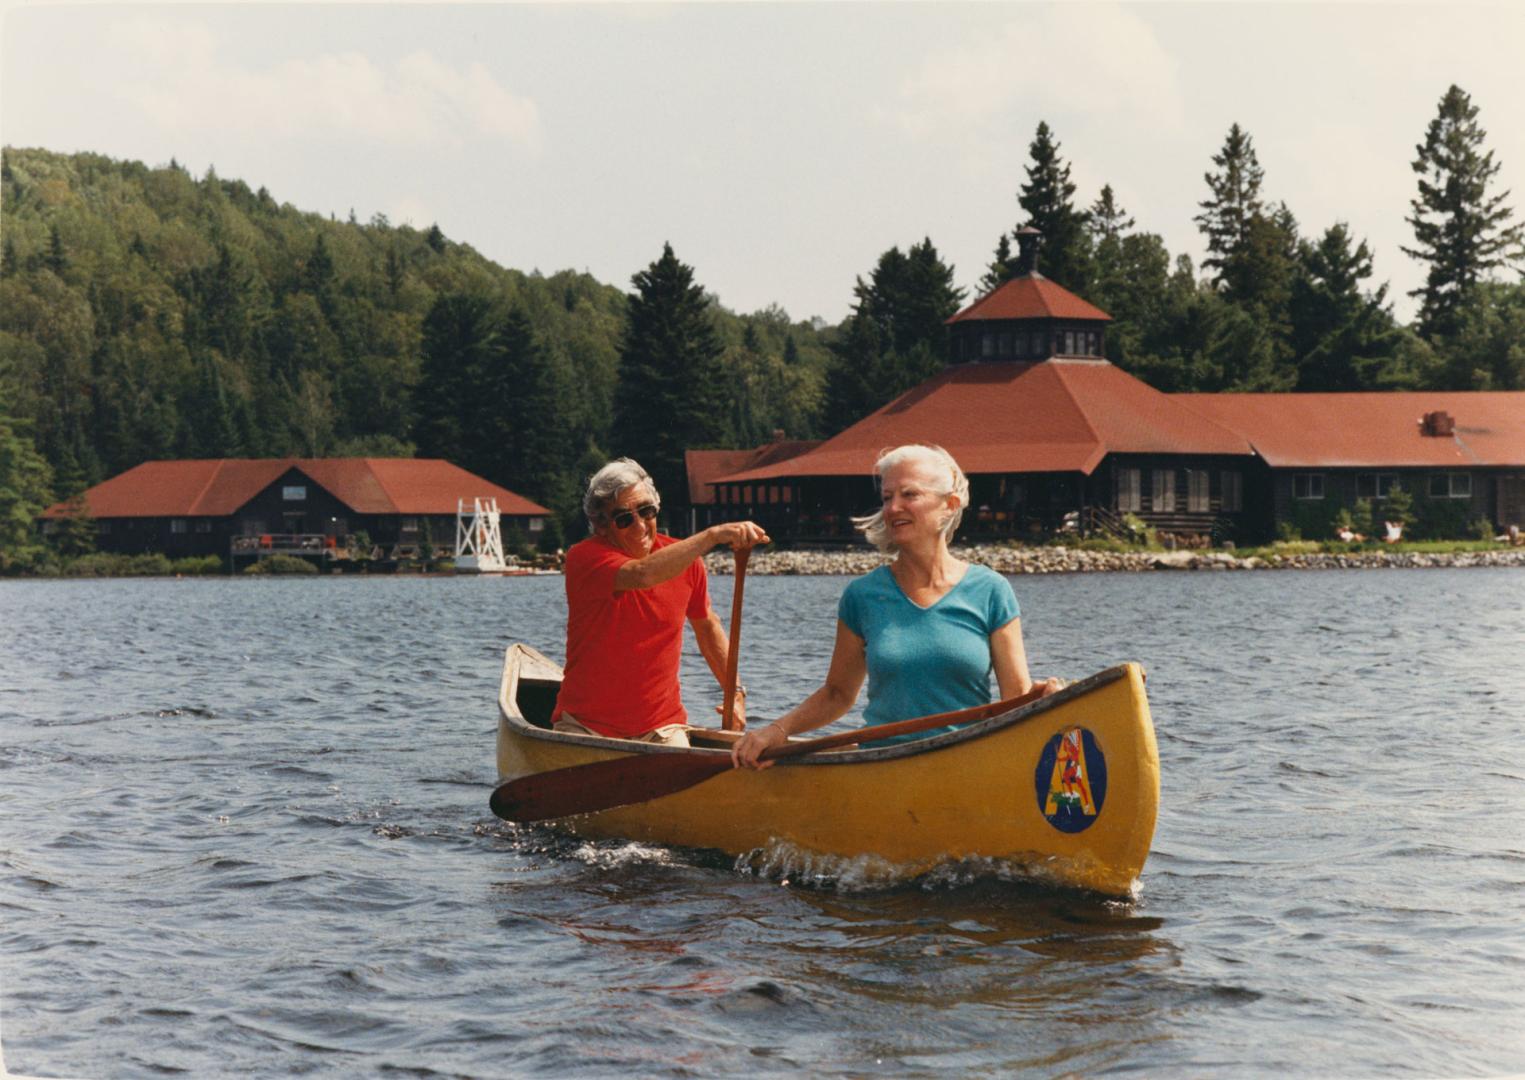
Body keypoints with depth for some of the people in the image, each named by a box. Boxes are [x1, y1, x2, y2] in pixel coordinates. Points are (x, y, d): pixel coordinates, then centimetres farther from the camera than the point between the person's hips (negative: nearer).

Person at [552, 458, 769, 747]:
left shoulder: (684, 559, 2)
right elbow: (643, 575, -35)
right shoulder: (584, 558, -15)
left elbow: (707, 626, 19)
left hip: (662, 727, 3)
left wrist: (735, 691, 11)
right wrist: (712, 535, -42)